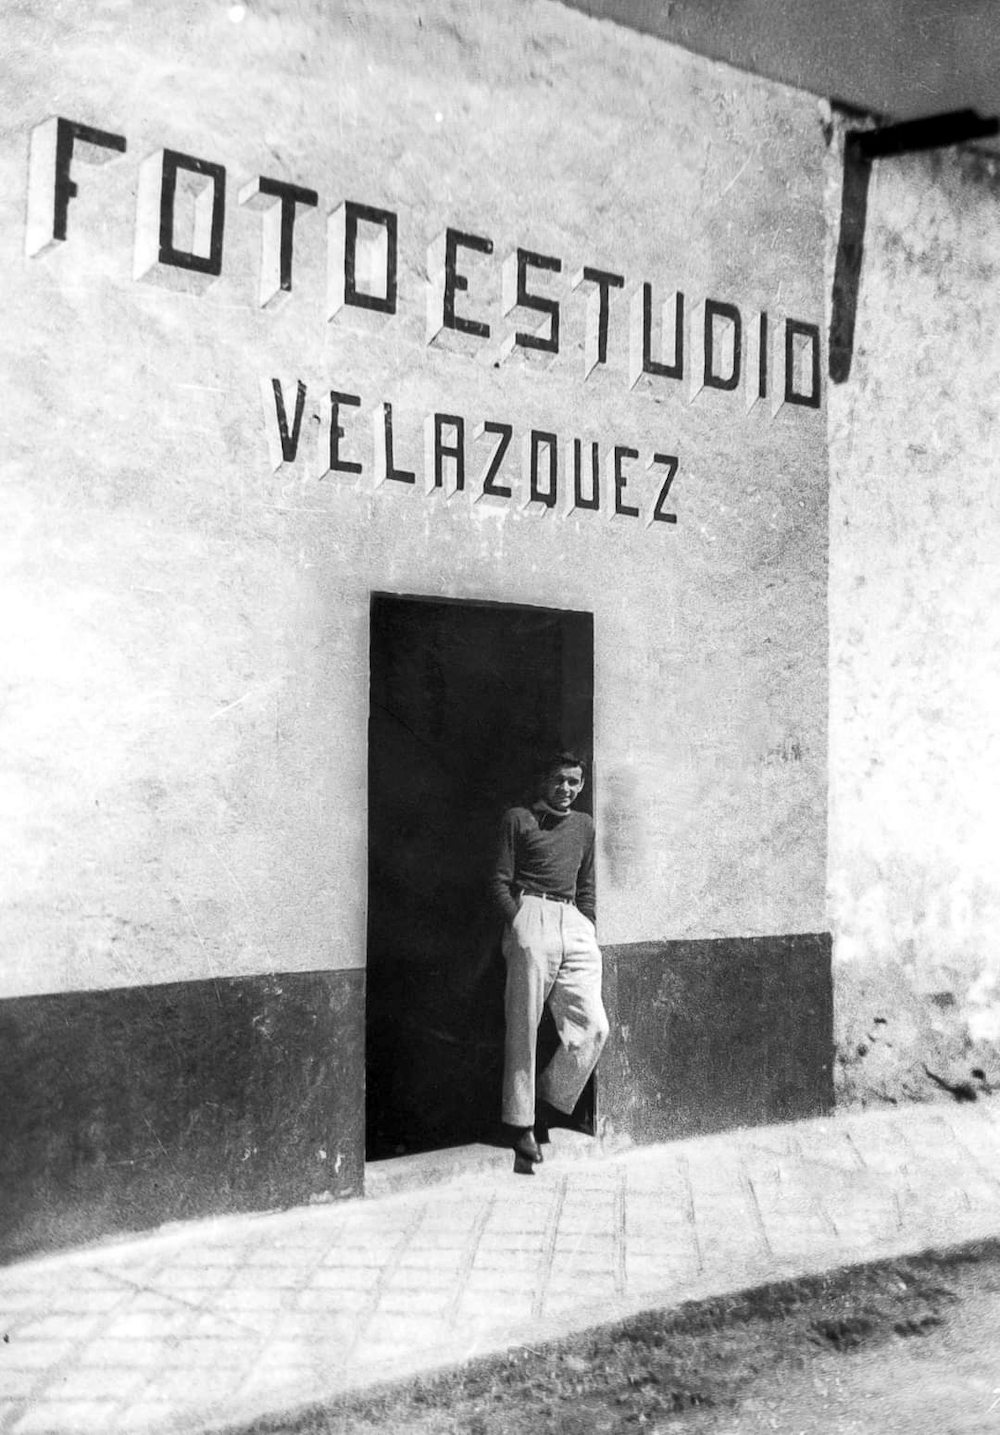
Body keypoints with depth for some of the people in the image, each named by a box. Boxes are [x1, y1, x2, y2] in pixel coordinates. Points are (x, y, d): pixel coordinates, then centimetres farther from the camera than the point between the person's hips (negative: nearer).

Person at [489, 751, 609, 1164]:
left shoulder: (584, 826, 22)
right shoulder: (518, 819, 6)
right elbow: (500, 882, 2)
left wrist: (590, 931, 15)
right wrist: (518, 925, -9)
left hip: (575, 924, 5)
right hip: (532, 916, -5)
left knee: (594, 1026, -4)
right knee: (524, 1027, -4)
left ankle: (551, 1100, 15)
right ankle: (519, 1121, 7)